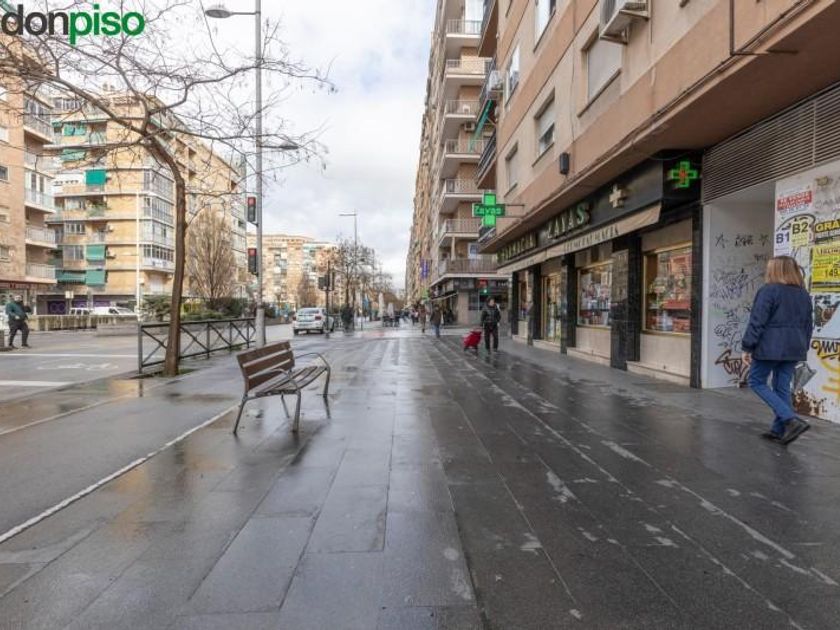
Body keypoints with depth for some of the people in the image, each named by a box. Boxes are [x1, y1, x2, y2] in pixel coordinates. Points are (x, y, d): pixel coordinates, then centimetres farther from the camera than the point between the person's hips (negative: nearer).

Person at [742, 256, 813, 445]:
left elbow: (757, 322, -14)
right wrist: (802, 348, 27)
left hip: (770, 347, -7)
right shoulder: (804, 294, 13)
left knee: (756, 381, 5)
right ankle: (779, 430, 15)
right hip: (794, 348, 7)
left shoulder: (769, 290, -10)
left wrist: (747, 347, -9)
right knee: (782, 388, 12)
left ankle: (792, 420, -8)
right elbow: (808, 325, 19)